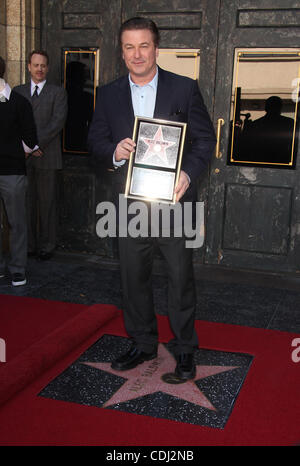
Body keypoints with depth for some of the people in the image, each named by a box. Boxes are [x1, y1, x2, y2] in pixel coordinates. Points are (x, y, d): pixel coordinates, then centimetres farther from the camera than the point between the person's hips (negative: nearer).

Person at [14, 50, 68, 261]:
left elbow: (58, 121, -7)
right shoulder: (18, 91, 16)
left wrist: (36, 143, -15)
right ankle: (28, 244, 15)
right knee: (26, 201, 5)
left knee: (47, 202, 1)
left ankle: (46, 246, 11)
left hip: (46, 156, -3)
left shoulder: (58, 92, 5)